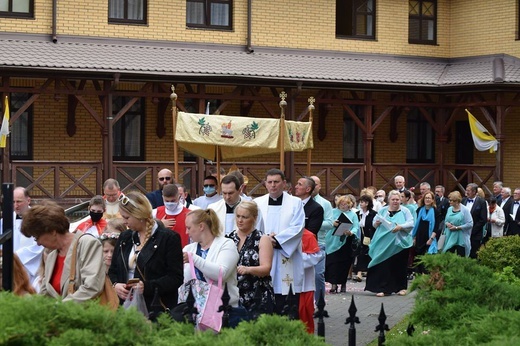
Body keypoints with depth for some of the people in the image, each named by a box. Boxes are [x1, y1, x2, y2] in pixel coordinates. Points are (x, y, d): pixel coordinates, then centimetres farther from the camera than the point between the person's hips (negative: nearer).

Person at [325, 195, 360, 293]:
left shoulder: (353, 215, 10)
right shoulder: (333, 212, 11)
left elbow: (356, 227, -2)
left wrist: (350, 232, -22)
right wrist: (333, 224, -19)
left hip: (346, 242, 0)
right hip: (333, 242, 0)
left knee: (344, 263, 2)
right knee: (333, 262, -9)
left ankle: (343, 283, 14)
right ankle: (334, 284, -9)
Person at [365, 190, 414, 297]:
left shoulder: (405, 211, 5)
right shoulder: (383, 211, 12)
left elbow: (411, 224, -5)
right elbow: (374, 223, 13)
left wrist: (400, 227, -21)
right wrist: (376, 223, -11)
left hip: (400, 243, -1)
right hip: (384, 244, 1)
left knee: (400, 266, 4)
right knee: (384, 266, -6)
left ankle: (401, 287, 16)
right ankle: (384, 289, -6)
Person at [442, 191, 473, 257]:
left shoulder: (465, 210, -9)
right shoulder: (449, 209, 10)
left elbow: (470, 224, -14)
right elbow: (446, 221, 21)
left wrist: (457, 227, -16)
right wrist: (447, 223, -4)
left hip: (461, 239, -5)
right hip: (450, 238, 5)